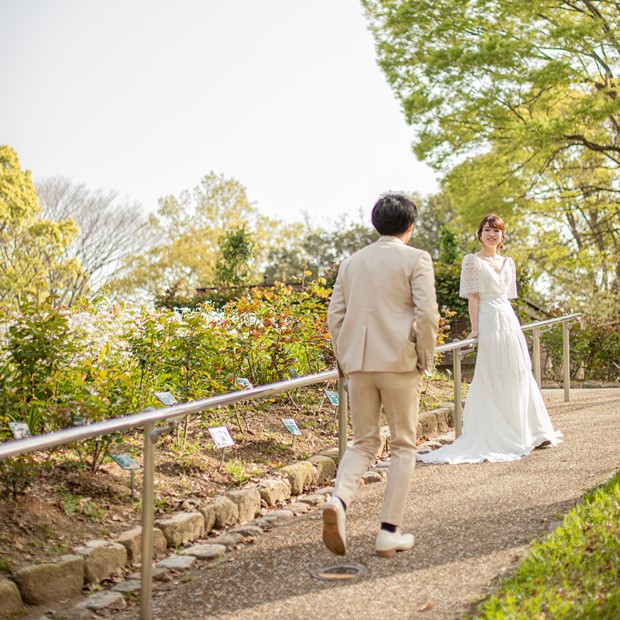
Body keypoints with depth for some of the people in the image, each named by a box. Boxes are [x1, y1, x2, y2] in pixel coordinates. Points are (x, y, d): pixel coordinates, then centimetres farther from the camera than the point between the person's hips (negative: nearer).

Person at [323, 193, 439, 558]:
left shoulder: (352, 262, 12)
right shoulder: (416, 259, -2)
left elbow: (335, 315, 10)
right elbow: (427, 314, -12)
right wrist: (425, 358, 0)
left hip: (358, 363, 4)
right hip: (399, 362, -4)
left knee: (364, 443, 13)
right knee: (403, 445, 8)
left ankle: (339, 501, -14)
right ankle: (390, 532, 7)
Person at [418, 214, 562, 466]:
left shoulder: (508, 262, 16)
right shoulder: (472, 261, -2)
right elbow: (473, 297, -8)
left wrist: (513, 324, 17)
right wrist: (475, 328, -14)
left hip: (509, 320, 6)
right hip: (489, 322, -6)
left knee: (519, 376, 8)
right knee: (495, 381, -4)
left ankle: (528, 433, 17)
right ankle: (502, 438, 3)